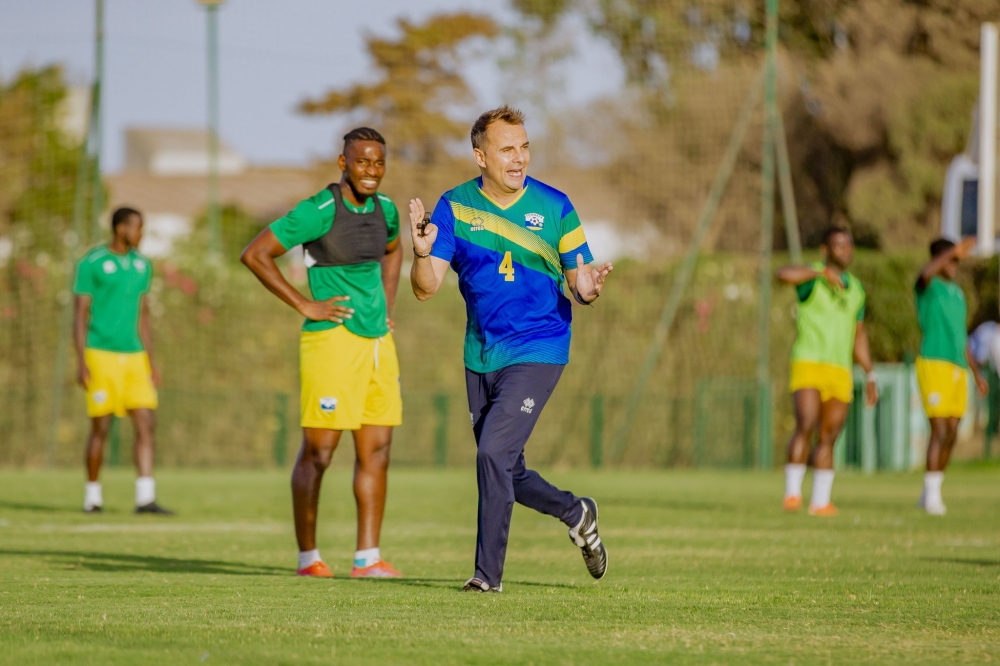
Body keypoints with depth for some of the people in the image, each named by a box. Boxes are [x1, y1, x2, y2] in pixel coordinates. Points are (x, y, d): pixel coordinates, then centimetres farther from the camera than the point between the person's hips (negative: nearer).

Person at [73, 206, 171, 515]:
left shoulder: (142, 265, 12)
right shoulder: (92, 264, -6)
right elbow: (80, 313, -7)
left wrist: (150, 362, 14)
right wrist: (81, 362, -14)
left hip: (133, 356, 6)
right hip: (101, 355, -6)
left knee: (146, 423, -6)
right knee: (101, 427, -2)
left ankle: (145, 498, -9)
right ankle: (93, 495, 12)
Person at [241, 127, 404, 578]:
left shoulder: (384, 208, 9)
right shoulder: (319, 212, -13)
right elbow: (254, 254, -13)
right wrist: (306, 306, -13)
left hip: (378, 341, 7)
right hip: (333, 339, -7)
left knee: (376, 451, 4)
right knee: (319, 452, -2)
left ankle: (367, 557, 7)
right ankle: (307, 556, 8)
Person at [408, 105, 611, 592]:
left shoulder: (554, 206, -5)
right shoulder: (454, 207, -2)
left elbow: (579, 278, 1)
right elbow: (426, 288, -5)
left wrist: (588, 288, -23)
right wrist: (422, 253, -26)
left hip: (537, 351, -4)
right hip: (481, 357, 4)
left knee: (494, 451, -19)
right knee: (505, 473, 11)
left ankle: (489, 572, -9)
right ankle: (576, 514, 40)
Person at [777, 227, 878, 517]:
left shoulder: (856, 288, 16)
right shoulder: (812, 277, -3)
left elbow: (858, 335, 22)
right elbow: (784, 274, -27)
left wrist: (870, 376, 17)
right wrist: (823, 272, -28)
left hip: (840, 371, 5)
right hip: (808, 365, -5)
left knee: (829, 438, 5)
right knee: (806, 428, -20)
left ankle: (821, 501, 11)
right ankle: (792, 493, -13)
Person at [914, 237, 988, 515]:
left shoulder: (958, 294, 21)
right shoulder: (928, 287, -1)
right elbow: (925, 274, -29)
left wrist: (977, 373, 24)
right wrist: (953, 251, -36)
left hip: (958, 368, 7)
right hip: (933, 365, -7)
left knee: (951, 434, 5)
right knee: (940, 430, -13)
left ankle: (930, 494, 13)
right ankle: (932, 495, -10)